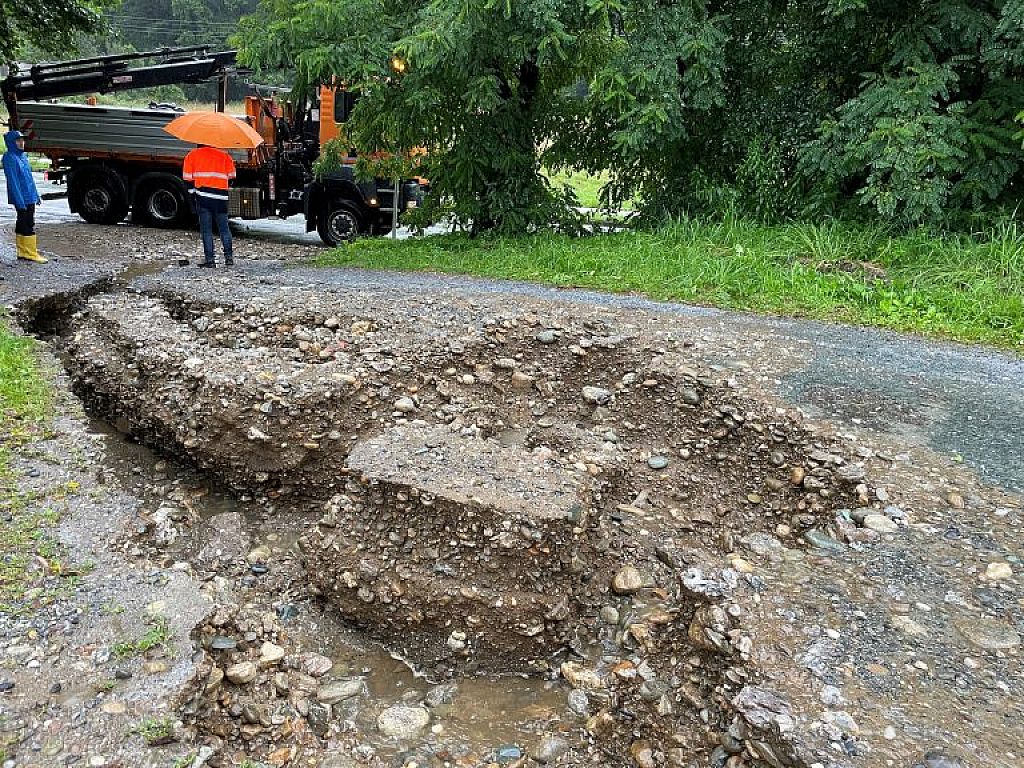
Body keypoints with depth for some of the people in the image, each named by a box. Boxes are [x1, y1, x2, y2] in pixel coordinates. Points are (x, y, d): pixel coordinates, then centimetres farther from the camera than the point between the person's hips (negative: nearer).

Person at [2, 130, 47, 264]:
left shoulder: (23, 156, 14)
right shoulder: (10, 158, -11)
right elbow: (12, 180, -15)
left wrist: (36, 196, 19)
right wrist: (19, 200, -20)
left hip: (30, 197, 8)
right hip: (22, 198, -8)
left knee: (22, 224, 12)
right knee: (28, 224, -8)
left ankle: (23, 252, 18)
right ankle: (31, 254, -6)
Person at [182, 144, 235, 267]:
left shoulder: (191, 155, 12)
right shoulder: (224, 155, 14)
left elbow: (187, 178, 6)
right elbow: (231, 176, 10)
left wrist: (193, 192, 14)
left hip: (203, 197, -1)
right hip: (221, 197, 1)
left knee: (206, 229, 2)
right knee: (224, 228, 11)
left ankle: (210, 259, -1)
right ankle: (229, 257, 5)